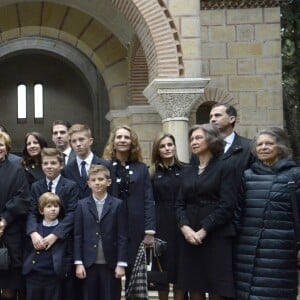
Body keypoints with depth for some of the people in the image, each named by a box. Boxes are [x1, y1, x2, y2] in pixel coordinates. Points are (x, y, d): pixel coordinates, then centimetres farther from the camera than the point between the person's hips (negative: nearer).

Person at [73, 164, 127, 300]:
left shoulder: (117, 204, 0)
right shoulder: (82, 205, 5)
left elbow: (122, 236, -2)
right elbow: (78, 236, 2)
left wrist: (121, 263, -6)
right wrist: (78, 263, -4)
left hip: (111, 264, -1)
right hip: (88, 263, 1)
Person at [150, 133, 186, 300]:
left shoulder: (186, 170, 2)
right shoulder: (152, 173, 6)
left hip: (181, 225, -1)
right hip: (161, 225, 1)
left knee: (180, 268, 5)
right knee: (162, 268, 7)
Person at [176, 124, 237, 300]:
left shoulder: (225, 168, -1)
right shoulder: (189, 171, 16)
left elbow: (227, 206, -11)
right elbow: (180, 204, 10)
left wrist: (204, 230, -16)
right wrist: (184, 227, -9)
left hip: (216, 237, -5)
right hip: (189, 237, 5)